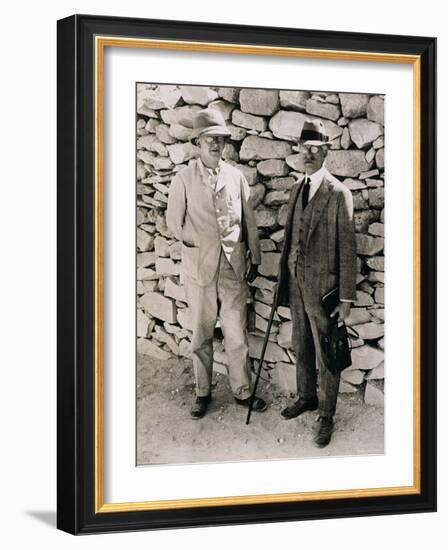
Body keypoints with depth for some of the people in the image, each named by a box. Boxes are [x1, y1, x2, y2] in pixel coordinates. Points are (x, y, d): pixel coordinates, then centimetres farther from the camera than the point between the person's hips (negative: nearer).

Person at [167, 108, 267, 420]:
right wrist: (203, 243, -3)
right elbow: (175, 222, 2)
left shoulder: (235, 177, 3)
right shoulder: (185, 179, -3)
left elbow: (249, 221, 8)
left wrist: (254, 258, 9)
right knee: (202, 334, 9)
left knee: (237, 333, 5)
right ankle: (203, 393, 21)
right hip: (200, 267, -1)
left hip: (233, 266, 1)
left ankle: (243, 391, 18)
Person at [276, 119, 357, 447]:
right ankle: (307, 397, 37)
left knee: (326, 355, 3)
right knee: (302, 347, 19)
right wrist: (285, 280, 10)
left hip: (322, 285, -6)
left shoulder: (338, 193, -11)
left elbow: (348, 248, -12)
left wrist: (346, 298, -12)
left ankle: (327, 416, 16)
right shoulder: (298, 189, 10)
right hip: (296, 282, 6)